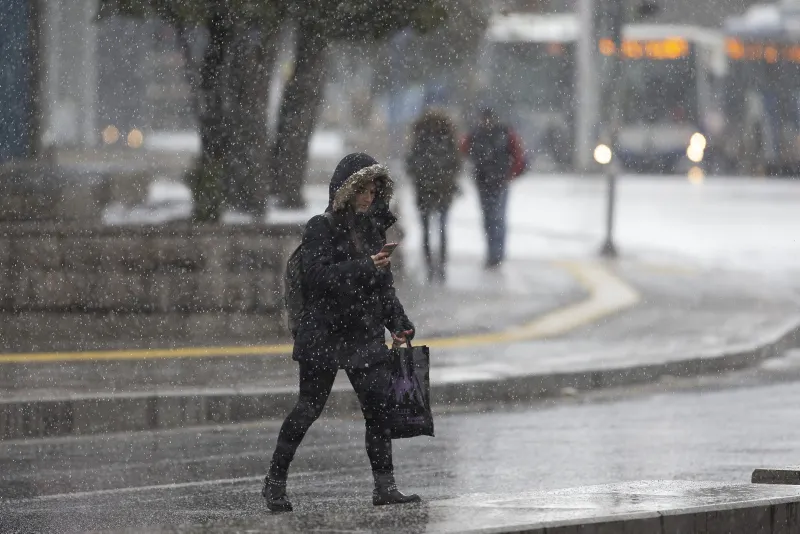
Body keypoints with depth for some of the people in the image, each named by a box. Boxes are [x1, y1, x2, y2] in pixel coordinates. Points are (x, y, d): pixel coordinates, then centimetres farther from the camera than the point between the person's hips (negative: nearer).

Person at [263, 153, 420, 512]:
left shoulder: (372, 228, 12)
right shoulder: (321, 229, -8)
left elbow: (383, 285, 20)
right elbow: (316, 275, -22)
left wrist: (398, 322, 12)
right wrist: (364, 268, -25)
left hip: (366, 335, 6)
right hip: (324, 335, -6)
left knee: (380, 407, -3)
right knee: (309, 408, -1)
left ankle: (385, 486, 1)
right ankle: (274, 482, 10)